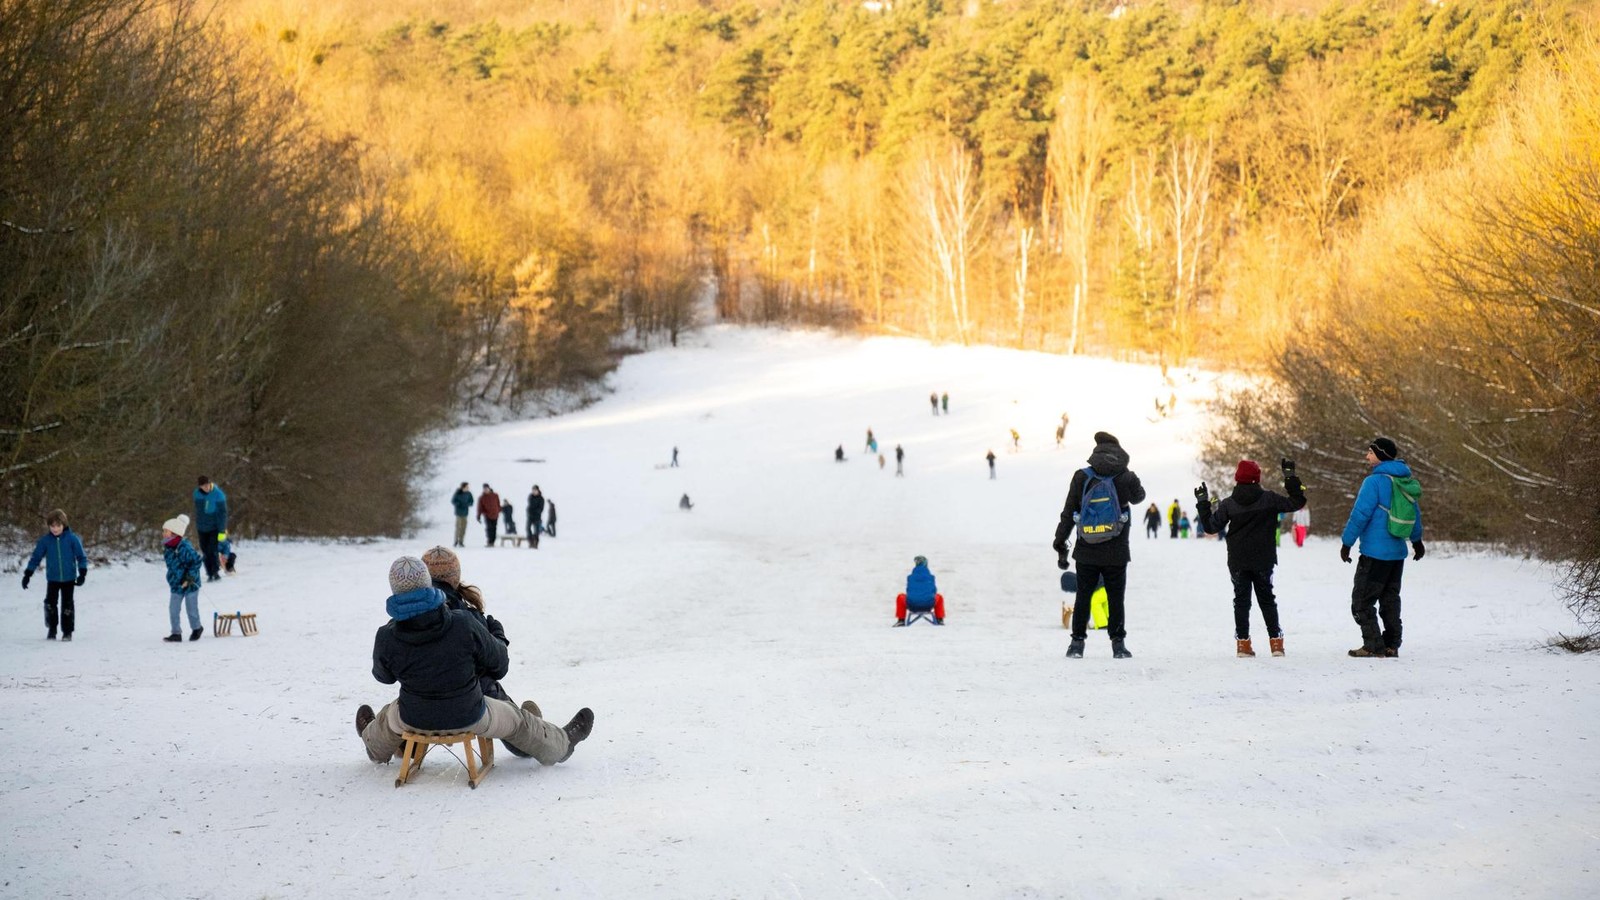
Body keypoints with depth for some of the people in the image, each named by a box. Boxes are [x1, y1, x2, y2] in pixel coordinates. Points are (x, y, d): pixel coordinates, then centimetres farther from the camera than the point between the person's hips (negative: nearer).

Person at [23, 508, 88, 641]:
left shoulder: (72, 539, -8)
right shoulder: (45, 540, -4)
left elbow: (81, 557, -3)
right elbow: (36, 558, 3)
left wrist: (82, 574, -12)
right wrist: (27, 574, 0)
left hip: (69, 578, -2)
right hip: (52, 579, 2)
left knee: (67, 605, 1)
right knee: (50, 603, 0)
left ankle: (67, 632, 11)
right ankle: (51, 630, 16)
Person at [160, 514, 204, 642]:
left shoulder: (184, 547, -23)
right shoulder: (167, 548, 2)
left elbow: (197, 561, -20)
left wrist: (190, 577, -21)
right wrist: (172, 577, 12)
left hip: (190, 584, -7)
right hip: (176, 585, 7)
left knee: (192, 609, 6)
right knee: (173, 609, 2)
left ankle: (196, 629, 28)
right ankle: (176, 633, 11)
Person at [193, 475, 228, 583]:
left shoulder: (218, 494, -15)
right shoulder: (197, 493, 0)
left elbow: (222, 513, -13)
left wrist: (222, 530, -16)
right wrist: (196, 525, 18)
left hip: (214, 528, -4)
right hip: (202, 528, 4)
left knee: (212, 551, -10)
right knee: (206, 552, 5)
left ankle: (216, 572, 1)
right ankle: (210, 573, 12)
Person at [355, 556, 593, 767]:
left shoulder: (386, 640, -22)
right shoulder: (464, 624, -25)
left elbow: (383, 676, 1)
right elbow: (498, 663, -8)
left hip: (416, 720, 2)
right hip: (469, 717, -2)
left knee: (388, 717, 38)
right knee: (516, 720, 27)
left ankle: (376, 748, 72)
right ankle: (561, 745, 52)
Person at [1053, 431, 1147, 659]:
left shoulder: (1082, 477, -5)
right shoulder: (1126, 478, -8)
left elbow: (1068, 514, -3)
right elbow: (1138, 496, 16)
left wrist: (1060, 545, 3)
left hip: (1086, 552, 1)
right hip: (1116, 553, -1)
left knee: (1083, 597, 11)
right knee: (1115, 599, 8)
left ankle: (1077, 643, 12)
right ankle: (1118, 644, 9)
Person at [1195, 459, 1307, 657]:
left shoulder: (1228, 505, -6)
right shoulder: (1269, 499, -7)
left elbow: (1210, 526, -2)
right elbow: (1297, 502, -1)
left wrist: (1202, 503, 10)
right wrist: (1291, 477, 5)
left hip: (1238, 563, 0)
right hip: (1263, 561, 0)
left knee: (1241, 600, 6)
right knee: (1267, 599, 11)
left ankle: (1243, 642, 0)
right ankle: (1276, 641, 6)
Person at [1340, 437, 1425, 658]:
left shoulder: (1374, 482, -15)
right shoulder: (1406, 481, 9)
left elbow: (1360, 514, -16)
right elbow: (1415, 513, 20)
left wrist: (1347, 542, -9)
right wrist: (1416, 540, 33)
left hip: (1375, 553, -8)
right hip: (1398, 552, 8)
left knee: (1361, 601, -1)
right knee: (1390, 599, 15)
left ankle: (1373, 646, -5)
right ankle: (1392, 645, 14)